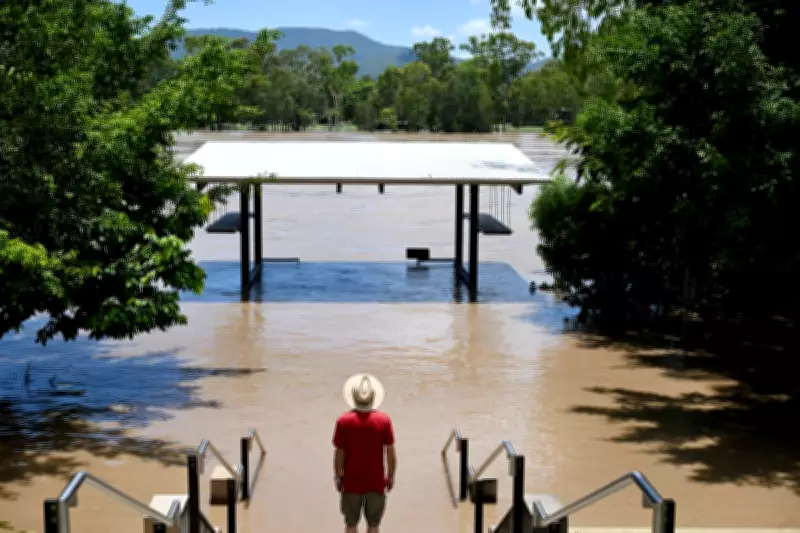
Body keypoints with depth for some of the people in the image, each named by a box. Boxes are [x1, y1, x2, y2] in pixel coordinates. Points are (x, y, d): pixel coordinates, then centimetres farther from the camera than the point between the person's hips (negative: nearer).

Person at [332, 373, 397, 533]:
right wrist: (391, 476, 8)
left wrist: (338, 476, 7)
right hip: (376, 482, 0)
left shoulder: (344, 421, -13)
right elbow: (390, 452, -6)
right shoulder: (384, 420, -11)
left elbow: (339, 453, -7)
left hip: (351, 482, 0)